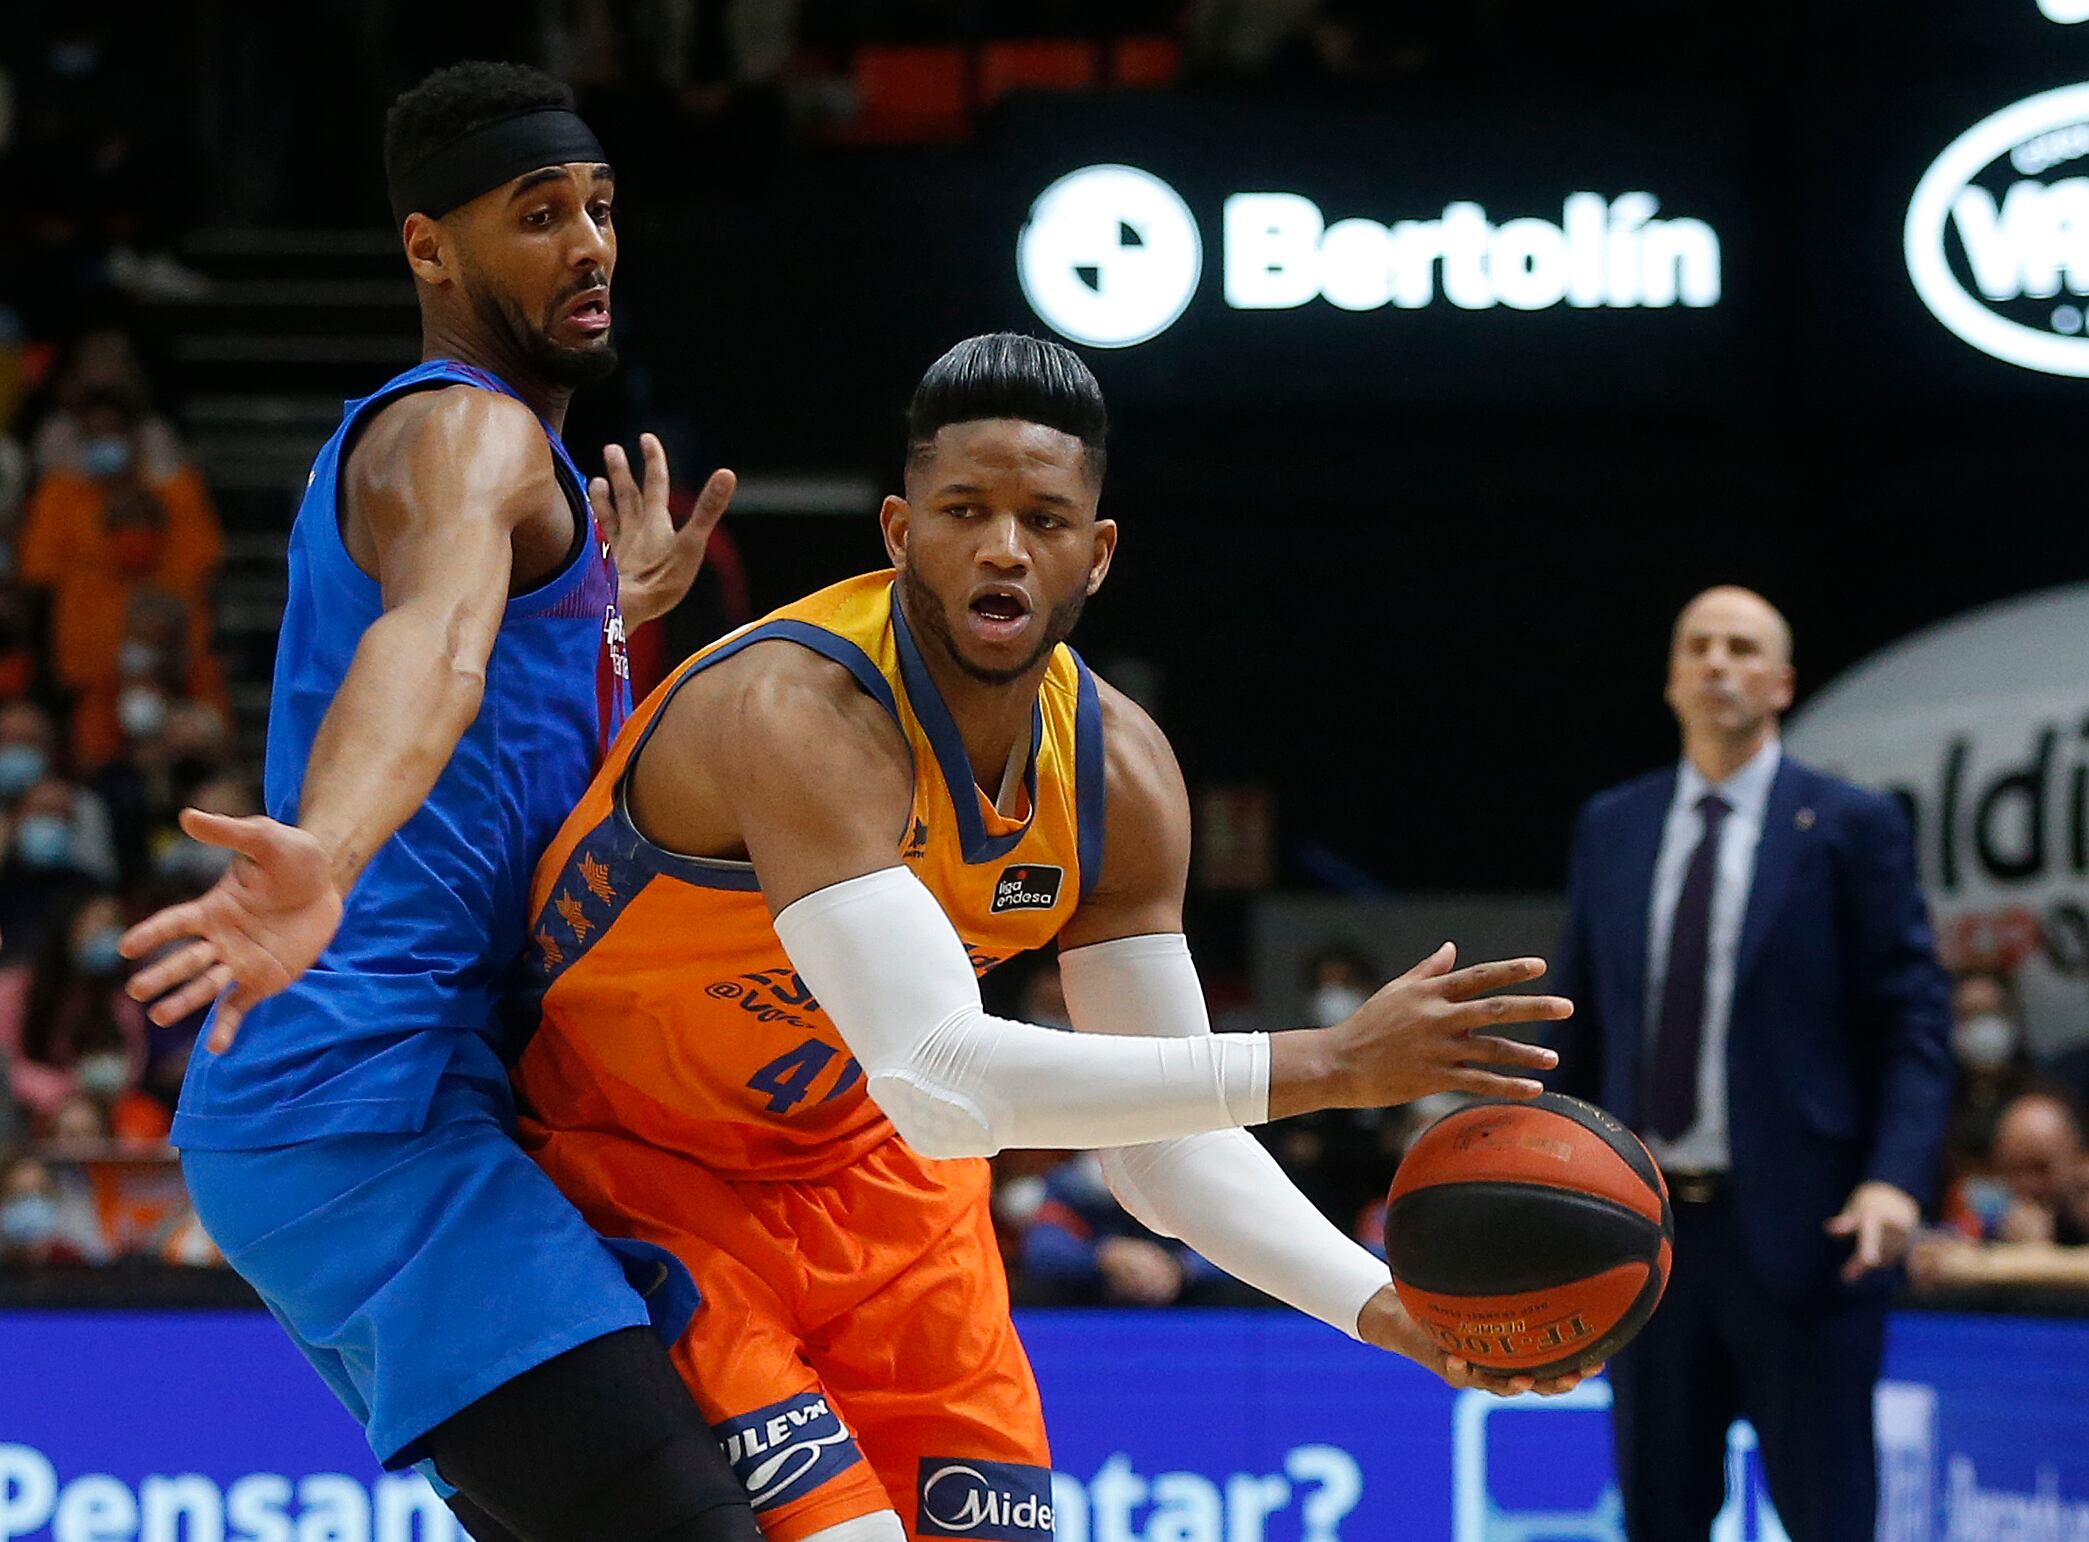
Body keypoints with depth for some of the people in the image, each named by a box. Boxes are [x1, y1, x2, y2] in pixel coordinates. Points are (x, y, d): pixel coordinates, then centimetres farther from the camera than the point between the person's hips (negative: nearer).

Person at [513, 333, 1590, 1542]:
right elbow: (943, 1085, -42)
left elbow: (1165, 1142, -2)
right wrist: (1330, 1066, -43)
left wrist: (1384, 1307, -20)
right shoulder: (800, 709, -32)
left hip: (863, 1169, 7)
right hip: (639, 1173, -7)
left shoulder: (1121, 773, -8)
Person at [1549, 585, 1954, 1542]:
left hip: (1797, 1231, -4)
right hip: (1648, 1224, 4)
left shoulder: (1849, 827, 0)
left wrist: (1897, 1177, -18)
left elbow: (1913, 1021, -4)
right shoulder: (1610, 829, 12)